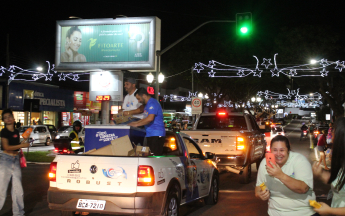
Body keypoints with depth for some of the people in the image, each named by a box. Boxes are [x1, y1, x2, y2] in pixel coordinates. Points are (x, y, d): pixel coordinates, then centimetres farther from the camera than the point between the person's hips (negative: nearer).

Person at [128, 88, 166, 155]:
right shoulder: (148, 104, 21)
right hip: (150, 134, 11)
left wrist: (136, 124, -17)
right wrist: (136, 122, 17)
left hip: (156, 135, -11)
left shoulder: (152, 103, -13)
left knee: (155, 155, -13)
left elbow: (150, 118, -25)